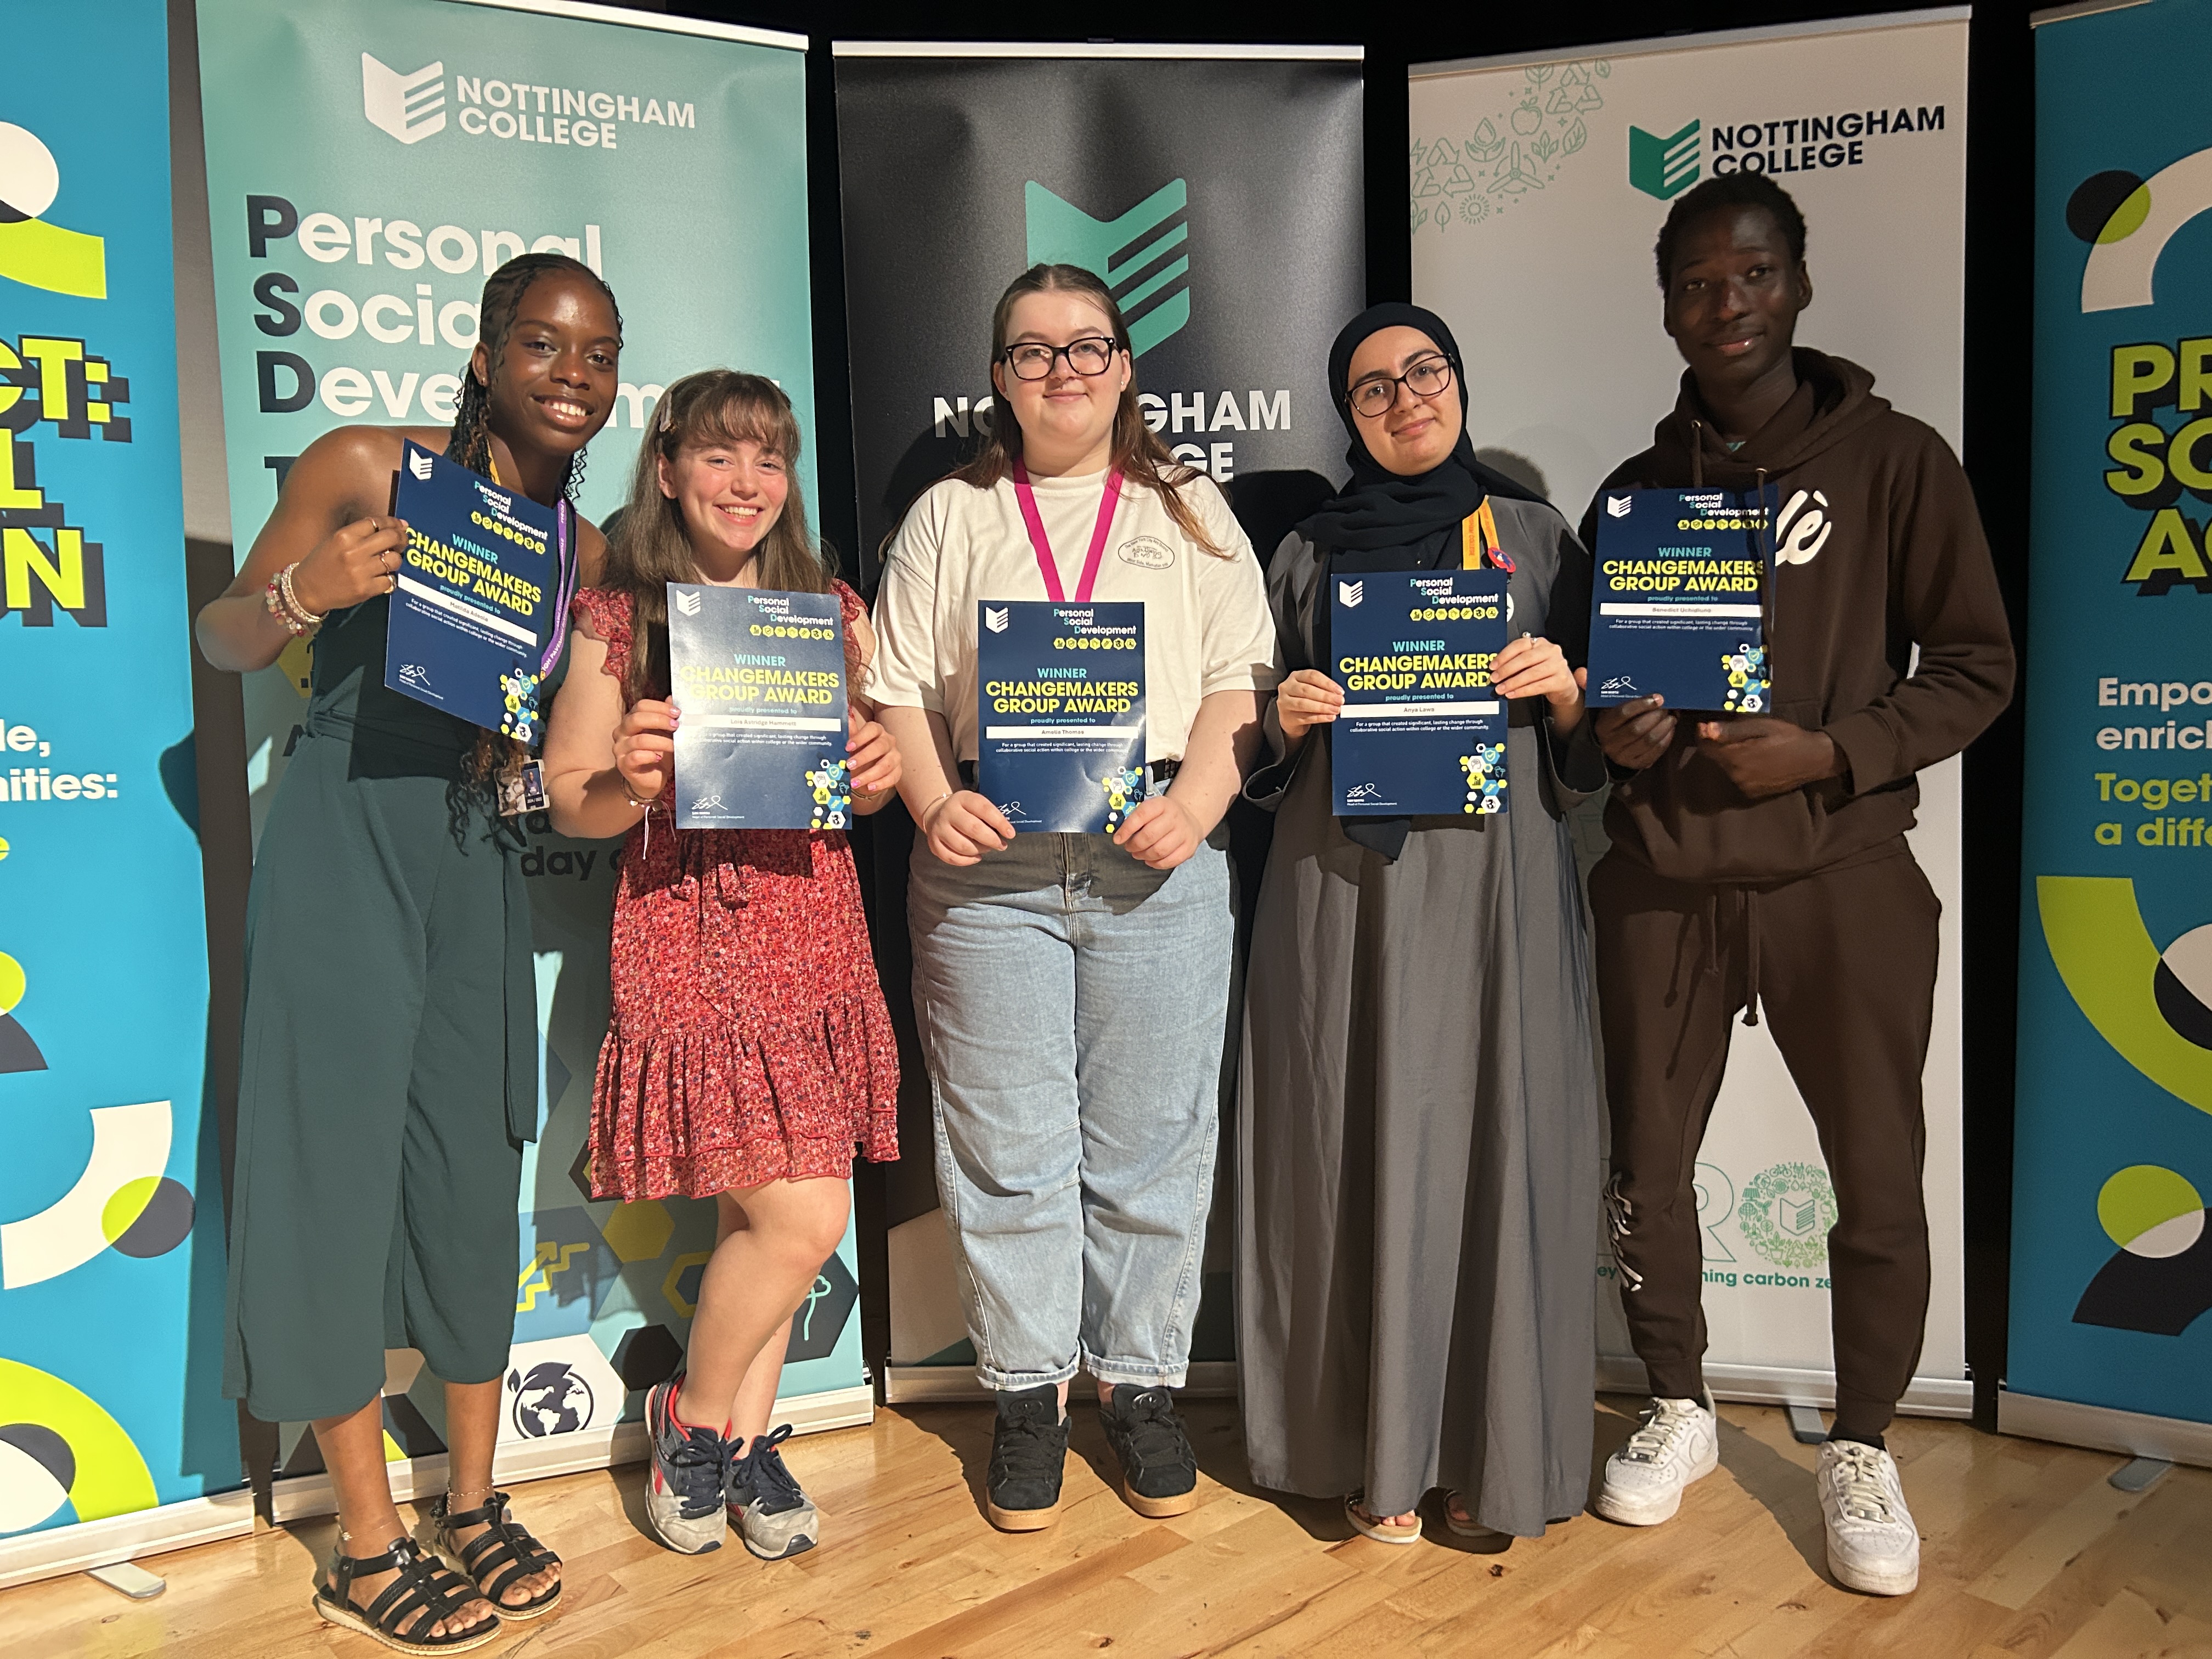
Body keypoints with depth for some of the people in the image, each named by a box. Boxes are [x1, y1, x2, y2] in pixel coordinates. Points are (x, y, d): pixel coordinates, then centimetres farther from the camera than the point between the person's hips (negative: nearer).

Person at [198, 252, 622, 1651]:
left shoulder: (584, 548, 11)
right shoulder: (367, 468, -5)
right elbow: (225, 642, -2)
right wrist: (301, 594, -22)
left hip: (478, 868, 5)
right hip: (343, 851, -5)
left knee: (479, 1171, 8)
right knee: (339, 1165, -1)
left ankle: (476, 1504, 24)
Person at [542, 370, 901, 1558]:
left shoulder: (830, 612, 10)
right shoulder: (619, 621, -1)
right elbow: (568, 797, 1)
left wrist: (879, 773, -5)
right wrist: (630, 781, -20)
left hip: (813, 930, 4)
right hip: (687, 934, -4)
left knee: (763, 1210, 9)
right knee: (802, 1215, -10)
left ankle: (746, 1440, 28)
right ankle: (692, 1418, 17)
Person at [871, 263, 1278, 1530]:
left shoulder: (1189, 511, 14)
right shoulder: (950, 517, 14)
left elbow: (1241, 678, 6)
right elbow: (900, 685, 8)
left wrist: (1199, 797, -11)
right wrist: (933, 804, -9)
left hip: (1158, 866, 0)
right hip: (988, 865, 0)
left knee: (1150, 1141, 4)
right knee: (1007, 1142, 4)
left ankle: (1144, 1384, 21)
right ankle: (1028, 1391, 20)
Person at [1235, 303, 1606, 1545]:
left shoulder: (1534, 536, 11)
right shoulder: (1310, 555, 12)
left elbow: (1592, 742, 10)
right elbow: (1267, 742, 13)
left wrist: (1564, 691, -10)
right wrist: (1286, 714, -7)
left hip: (1495, 881, 0)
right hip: (1346, 886, 0)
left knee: (1498, 1143, 1)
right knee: (1365, 1148, 1)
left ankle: (1498, 1452, 16)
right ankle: (1378, 1451, 14)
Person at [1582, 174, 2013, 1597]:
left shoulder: (1896, 461, 0)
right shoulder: (1637, 490, 11)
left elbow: (1977, 667, -1)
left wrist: (1830, 753, -15)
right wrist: (1614, 733, -4)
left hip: (1842, 875, -3)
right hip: (1662, 879, 3)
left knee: (1880, 1180, 2)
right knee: (1647, 1165, 8)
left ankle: (1863, 1449, 24)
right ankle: (1680, 1410, 30)